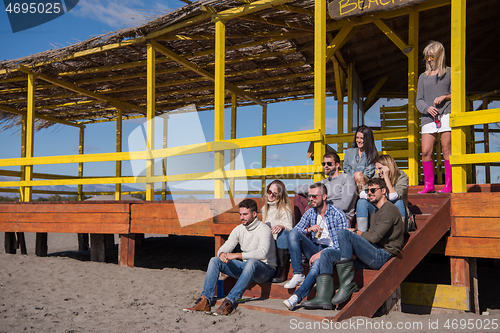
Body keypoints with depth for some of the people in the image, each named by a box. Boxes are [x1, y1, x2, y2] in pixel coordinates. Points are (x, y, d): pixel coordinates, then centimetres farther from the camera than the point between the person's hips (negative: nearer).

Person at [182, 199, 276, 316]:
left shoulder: (264, 229, -15)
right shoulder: (239, 229, 6)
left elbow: (262, 253, -31)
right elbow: (225, 247, 3)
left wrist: (236, 255, -33)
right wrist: (222, 254, -23)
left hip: (265, 269, -7)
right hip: (245, 267, 7)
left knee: (251, 262, -41)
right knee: (215, 261, -9)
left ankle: (230, 302, -41)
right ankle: (205, 301, -19)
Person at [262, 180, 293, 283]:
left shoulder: (285, 209, -4)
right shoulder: (265, 208, 15)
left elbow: (289, 229, -12)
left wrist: (282, 227, -34)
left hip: (282, 246, -5)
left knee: (282, 232, -37)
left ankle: (282, 271, -31)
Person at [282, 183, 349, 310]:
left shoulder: (338, 215, -7)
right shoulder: (310, 213, 9)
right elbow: (295, 231, 4)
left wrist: (321, 253, -23)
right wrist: (308, 230, -18)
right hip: (314, 248, 5)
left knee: (317, 264, -39)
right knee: (292, 233, -19)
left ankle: (297, 296, -41)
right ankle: (298, 274, -22)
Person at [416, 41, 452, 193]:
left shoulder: (449, 72, 10)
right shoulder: (423, 77, 19)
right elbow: (419, 100, 13)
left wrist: (444, 97, -9)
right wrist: (427, 108, -8)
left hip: (446, 114, -3)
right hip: (429, 118, 3)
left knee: (446, 149, -6)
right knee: (426, 152, -5)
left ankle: (448, 185, -3)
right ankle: (428, 185, 4)